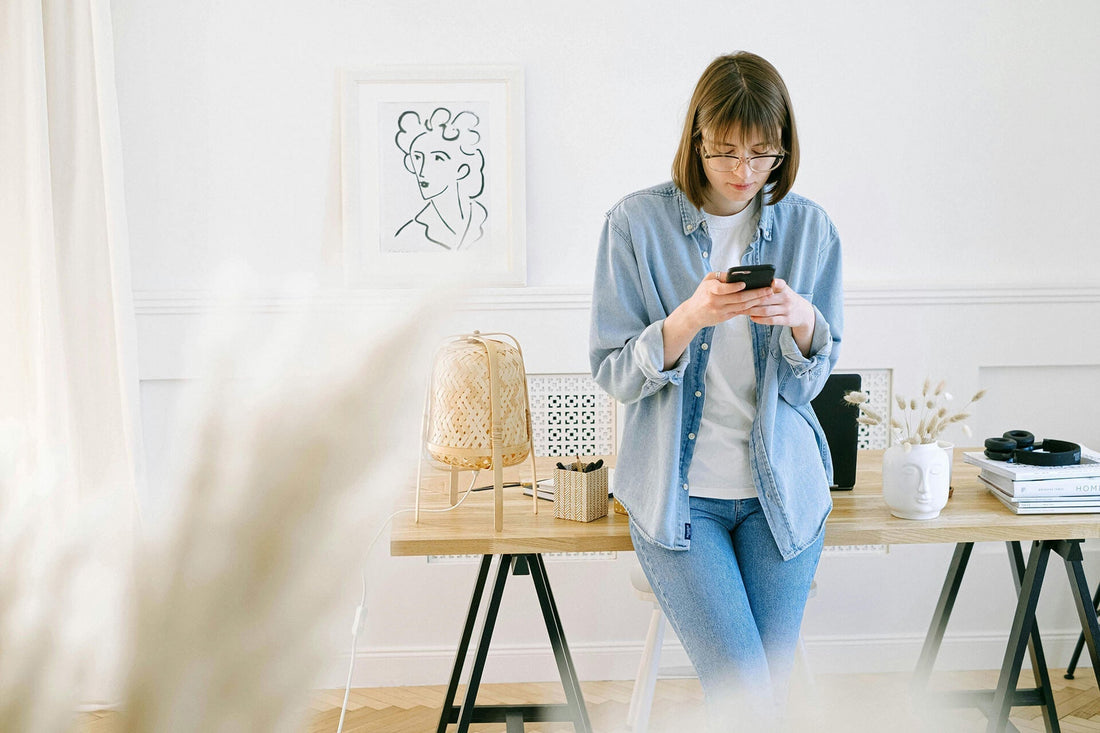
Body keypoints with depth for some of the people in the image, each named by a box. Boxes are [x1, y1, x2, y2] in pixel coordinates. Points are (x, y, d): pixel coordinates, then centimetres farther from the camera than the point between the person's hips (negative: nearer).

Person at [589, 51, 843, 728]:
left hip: (781, 489, 3)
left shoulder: (809, 228, 1)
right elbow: (614, 374, -6)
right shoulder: (637, 223, -7)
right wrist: (689, 318, -23)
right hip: (678, 493, -2)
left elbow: (807, 383, 4)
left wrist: (802, 321, -18)